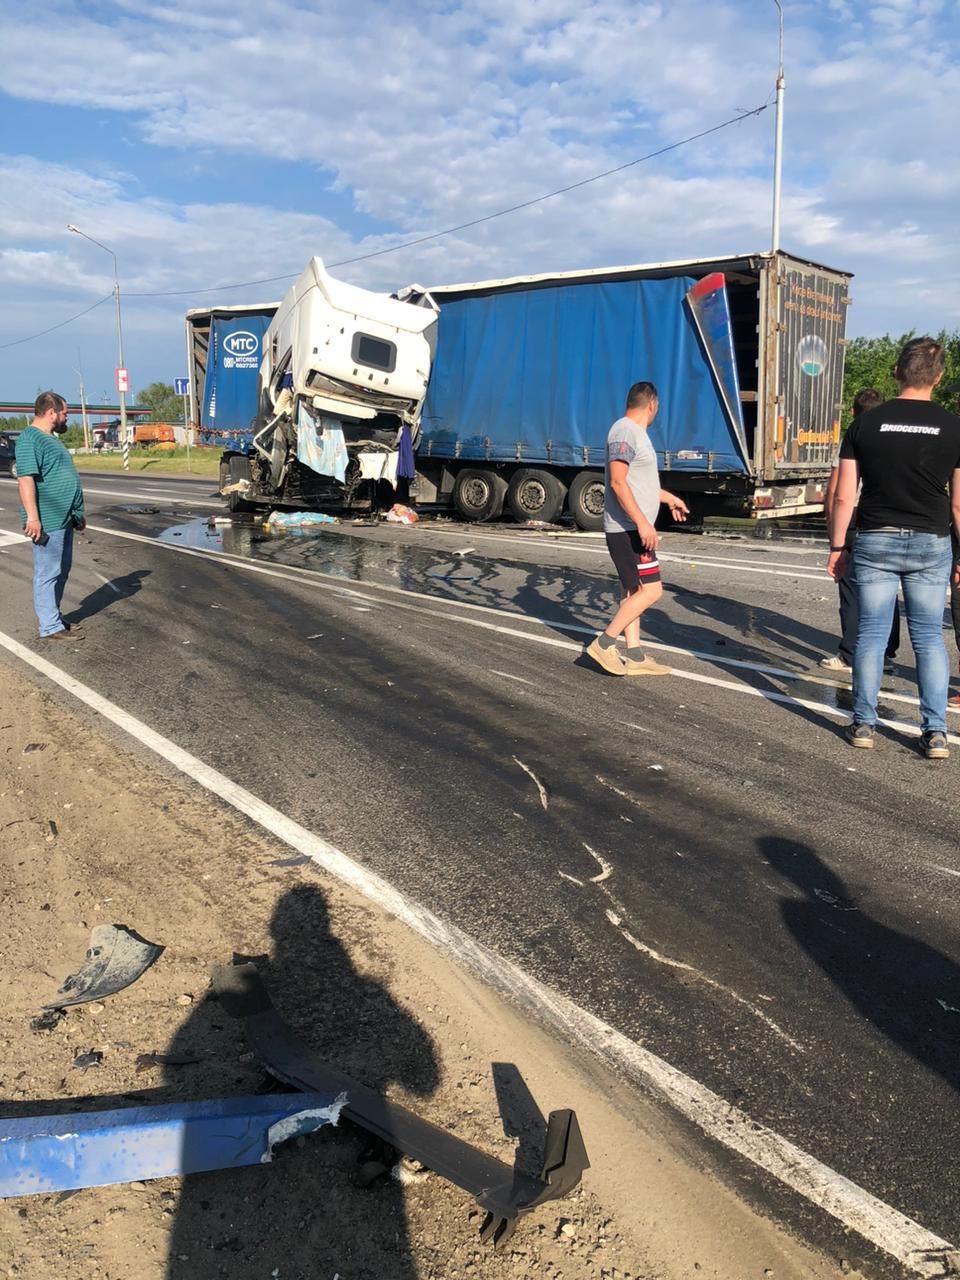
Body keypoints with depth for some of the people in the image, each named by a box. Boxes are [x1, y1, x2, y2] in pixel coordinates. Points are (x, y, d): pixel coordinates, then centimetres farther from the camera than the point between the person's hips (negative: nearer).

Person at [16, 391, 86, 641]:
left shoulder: (51, 438, 19)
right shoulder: (30, 438, -13)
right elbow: (26, 478, -21)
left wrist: (77, 513, 27)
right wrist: (32, 516, -27)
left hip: (64, 518, 10)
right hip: (48, 521, -10)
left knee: (61, 571, 16)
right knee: (48, 573, -5)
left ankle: (53, 617, 26)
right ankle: (50, 627, 0)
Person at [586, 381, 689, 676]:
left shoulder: (635, 432, 18)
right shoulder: (625, 431, -14)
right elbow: (618, 481, -24)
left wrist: (669, 498, 39)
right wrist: (642, 522, -29)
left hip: (632, 528, 11)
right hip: (628, 528, -11)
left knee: (633, 590, 11)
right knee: (650, 590, -12)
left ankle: (635, 657, 15)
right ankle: (604, 643, -7)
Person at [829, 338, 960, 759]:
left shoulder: (866, 424, -2)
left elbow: (844, 496, -3)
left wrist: (837, 546, 6)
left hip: (876, 541, 0)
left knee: (872, 633, 7)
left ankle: (864, 723, 12)